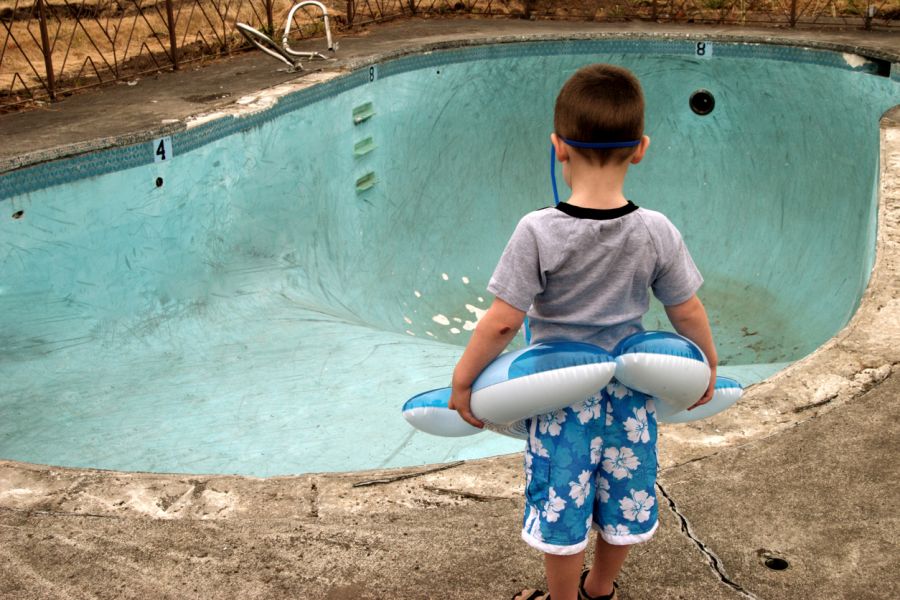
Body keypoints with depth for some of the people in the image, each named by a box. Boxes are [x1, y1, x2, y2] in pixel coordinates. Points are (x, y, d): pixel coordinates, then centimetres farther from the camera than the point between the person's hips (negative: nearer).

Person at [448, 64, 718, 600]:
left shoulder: (538, 233, -23)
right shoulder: (657, 233, -13)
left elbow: (503, 320, -20)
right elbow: (688, 312, -3)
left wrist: (462, 379, -6)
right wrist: (708, 369, 15)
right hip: (629, 387, 3)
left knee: (563, 505, 14)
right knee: (625, 499, 22)